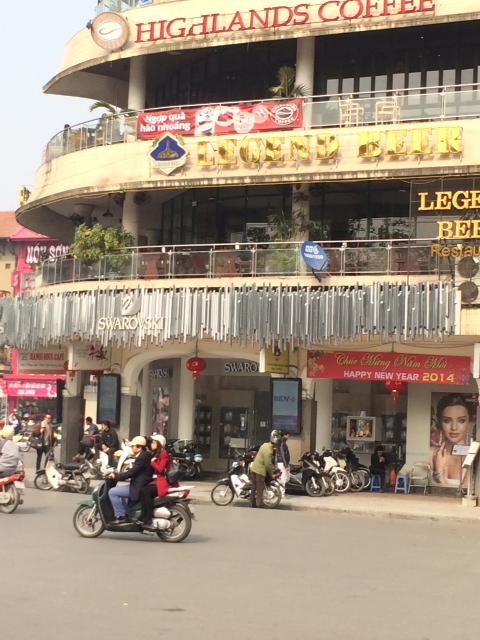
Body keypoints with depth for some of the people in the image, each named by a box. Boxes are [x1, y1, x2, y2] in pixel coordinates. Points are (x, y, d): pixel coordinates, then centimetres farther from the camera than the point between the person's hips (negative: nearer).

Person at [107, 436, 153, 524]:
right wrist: (118, 475, 12)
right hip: (140, 485, 11)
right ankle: (127, 514, 29)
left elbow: (132, 472, -23)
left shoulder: (143, 456, -19)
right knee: (120, 490, 33)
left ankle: (120, 516, -8)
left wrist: (116, 476, -14)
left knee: (112, 492, -12)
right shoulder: (145, 455, 12)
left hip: (139, 487, -11)